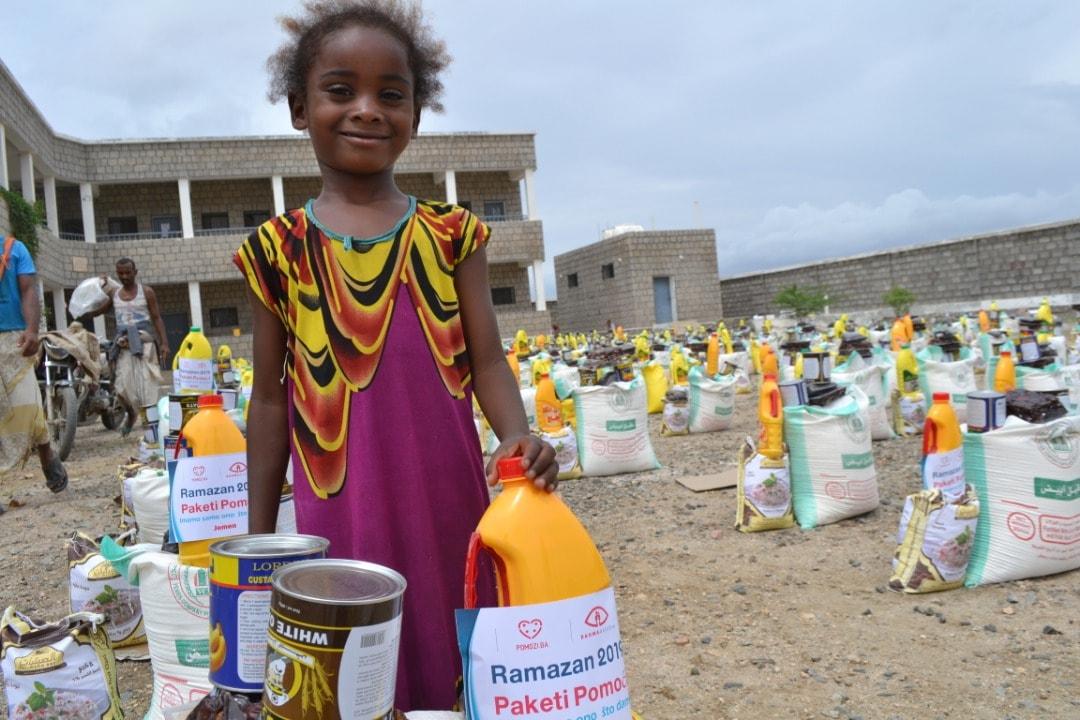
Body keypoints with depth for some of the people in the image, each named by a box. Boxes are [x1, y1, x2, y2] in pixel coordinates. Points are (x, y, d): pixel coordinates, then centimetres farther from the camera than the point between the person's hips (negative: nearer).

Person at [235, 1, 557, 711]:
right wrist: (259, 534, 7)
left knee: (459, 670, 11)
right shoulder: (279, 248, 2)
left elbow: (487, 359, 1)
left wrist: (518, 436, -20)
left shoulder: (451, 234, 3)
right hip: (340, 512, 0)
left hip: (450, 505, 1)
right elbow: (272, 395, 6)